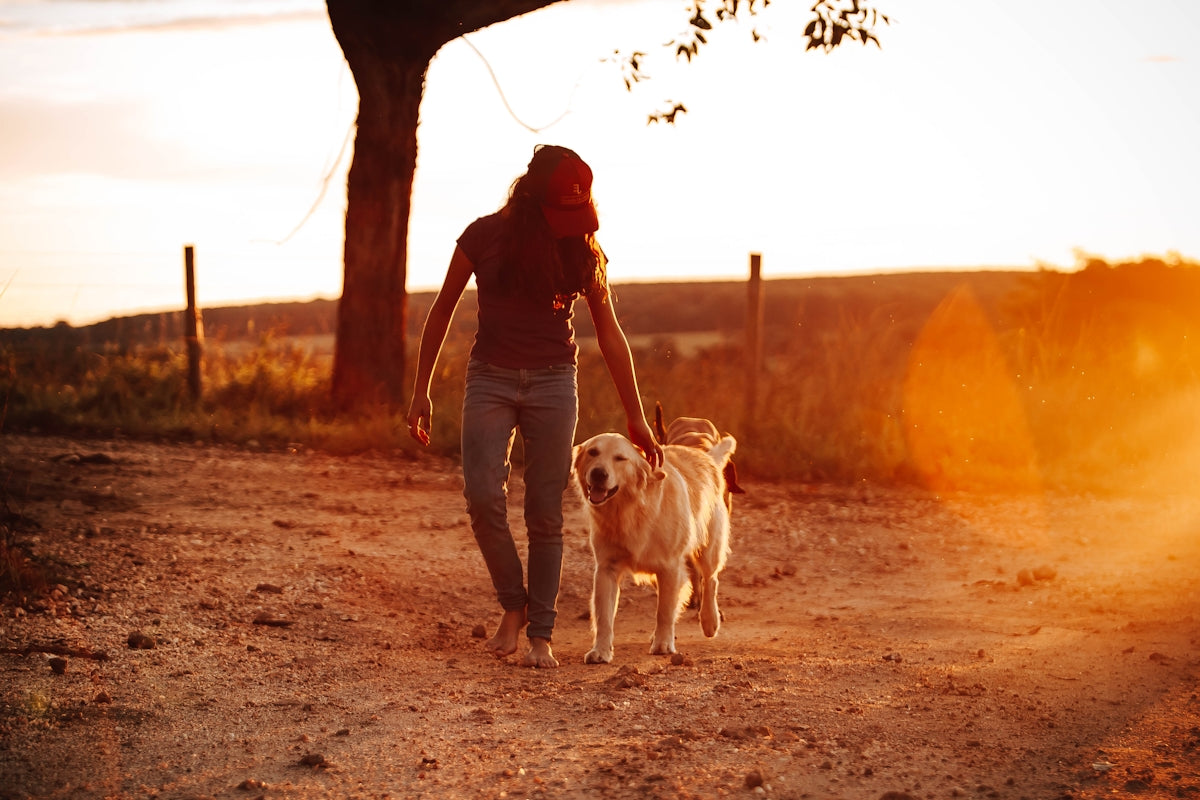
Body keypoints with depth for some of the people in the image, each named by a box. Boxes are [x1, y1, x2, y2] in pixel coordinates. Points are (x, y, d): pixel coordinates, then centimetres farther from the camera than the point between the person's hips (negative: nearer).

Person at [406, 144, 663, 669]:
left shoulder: (583, 251, -1)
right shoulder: (485, 237, -6)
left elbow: (610, 336, 5)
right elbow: (443, 311, 6)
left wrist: (635, 417, 4)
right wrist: (421, 390, 4)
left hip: (553, 384, 1)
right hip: (491, 379, 0)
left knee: (545, 513, -2)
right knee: (482, 494, -18)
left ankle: (541, 634, 7)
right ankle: (513, 605, 3)